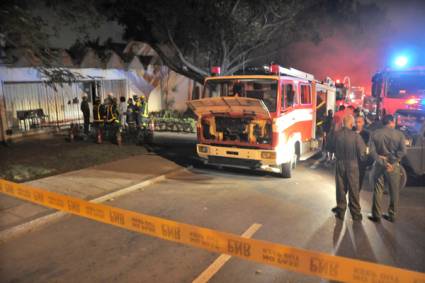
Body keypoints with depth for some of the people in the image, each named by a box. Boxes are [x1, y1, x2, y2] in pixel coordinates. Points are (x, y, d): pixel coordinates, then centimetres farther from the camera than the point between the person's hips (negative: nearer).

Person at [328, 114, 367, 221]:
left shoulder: (336, 134, -9)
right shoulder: (355, 135, -15)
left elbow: (332, 148, 1)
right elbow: (362, 151, -10)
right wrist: (361, 158, 11)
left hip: (340, 164, 2)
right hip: (352, 165, -2)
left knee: (340, 188, 13)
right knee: (353, 190, 9)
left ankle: (341, 211, 20)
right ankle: (355, 213, 18)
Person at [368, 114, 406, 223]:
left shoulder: (375, 134, -2)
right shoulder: (399, 134, -5)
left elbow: (372, 151, -12)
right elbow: (402, 151, -15)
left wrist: (383, 163, -13)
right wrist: (391, 161, -10)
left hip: (379, 164, 1)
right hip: (394, 165, -1)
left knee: (378, 191, 8)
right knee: (394, 191, 13)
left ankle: (376, 215, 13)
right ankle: (392, 215, 21)